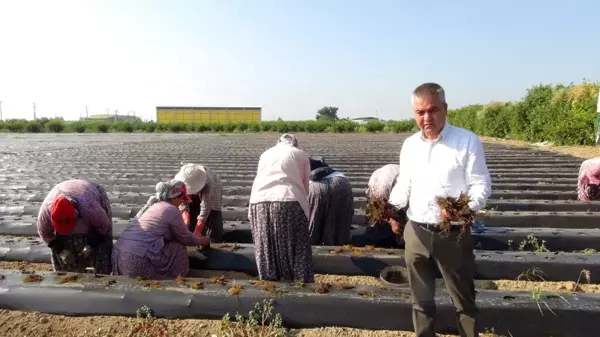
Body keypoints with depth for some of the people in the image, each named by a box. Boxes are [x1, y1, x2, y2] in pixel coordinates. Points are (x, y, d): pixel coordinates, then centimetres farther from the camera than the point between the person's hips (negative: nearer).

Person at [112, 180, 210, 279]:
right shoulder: (172, 210, -7)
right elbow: (186, 239, 6)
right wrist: (202, 240, 25)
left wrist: (194, 236, 38)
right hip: (137, 261, -8)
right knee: (179, 248, 6)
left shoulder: (152, 204, 18)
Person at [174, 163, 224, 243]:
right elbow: (182, 203, -24)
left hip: (212, 192, -3)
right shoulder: (179, 182, -36)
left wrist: (197, 233, -46)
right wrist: (186, 219, -41)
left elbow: (204, 210, -42)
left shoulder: (208, 184, -46)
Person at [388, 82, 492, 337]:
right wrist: (391, 206, -5)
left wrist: (465, 208, -28)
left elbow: (481, 184, -8)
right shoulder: (409, 145, 8)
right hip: (416, 233, 4)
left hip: (453, 235, -4)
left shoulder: (468, 141, -6)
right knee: (421, 299, 18)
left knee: (463, 300, 14)